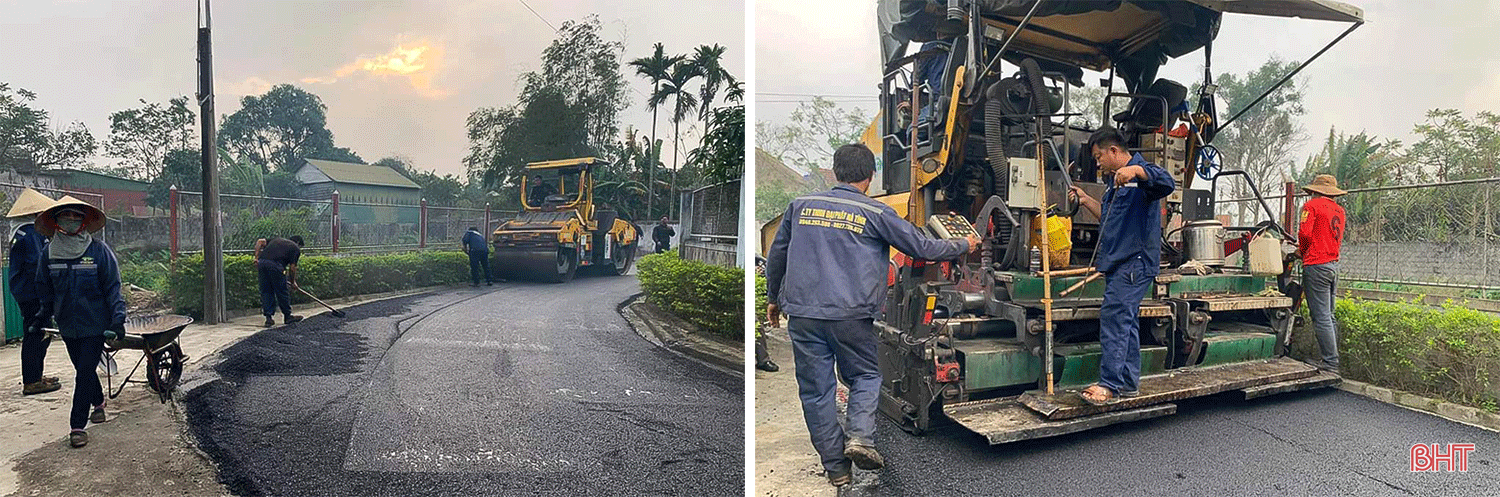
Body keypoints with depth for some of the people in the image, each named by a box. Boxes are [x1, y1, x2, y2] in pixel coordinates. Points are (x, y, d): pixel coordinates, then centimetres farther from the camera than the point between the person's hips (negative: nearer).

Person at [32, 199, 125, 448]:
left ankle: (78, 425, 1)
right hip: (67, 326, 4)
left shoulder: (99, 250, -9)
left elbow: (112, 287, -7)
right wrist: (42, 317, 14)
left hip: (95, 324, -4)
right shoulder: (49, 253, 2)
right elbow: (46, 290, 15)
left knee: (85, 373, -6)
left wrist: (117, 319, -13)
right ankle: (98, 403, 40)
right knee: (83, 370, 17)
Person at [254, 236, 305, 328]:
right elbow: (292, 268, 8)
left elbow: (260, 242, 18)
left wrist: (257, 257, 13)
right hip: (275, 265, -6)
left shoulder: (277, 240, 32)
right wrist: (293, 282, 20)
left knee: (266, 291, 13)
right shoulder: (296, 248, 15)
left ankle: (268, 318, 12)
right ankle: (288, 316, 21)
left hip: (261, 262, 6)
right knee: (282, 292, 8)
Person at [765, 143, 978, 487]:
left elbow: (776, 255, 17)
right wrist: (964, 246, 24)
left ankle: (836, 467, 16)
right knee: (865, 376, 19)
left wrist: (773, 298, 30)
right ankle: (860, 436, -1)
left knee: (816, 390, 10)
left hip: (802, 311, 2)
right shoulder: (876, 213, 1)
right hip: (851, 314, -2)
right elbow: (924, 249, 7)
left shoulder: (801, 205, 10)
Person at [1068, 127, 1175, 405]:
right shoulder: (1116, 181, 23)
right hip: (1119, 264, 10)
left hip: (1134, 262, -10)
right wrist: (1086, 201, 26)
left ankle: (1110, 385, -14)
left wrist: (1136, 170, -41)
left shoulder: (1140, 174, -8)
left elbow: (1167, 183, -30)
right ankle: (1128, 384, 19)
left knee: (1114, 318, -15)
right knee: (1126, 322, 12)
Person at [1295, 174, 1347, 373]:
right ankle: (1333, 360, 19)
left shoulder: (1311, 206, -6)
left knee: (1321, 317, -7)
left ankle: (1330, 364, -7)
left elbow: (1304, 232, -15)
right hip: (1334, 265, 8)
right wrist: (1306, 249, 19)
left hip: (1316, 266, -8)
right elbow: (1337, 238, 21)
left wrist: (1302, 251, 3)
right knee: (1329, 316, 15)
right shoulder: (1339, 210, 17)